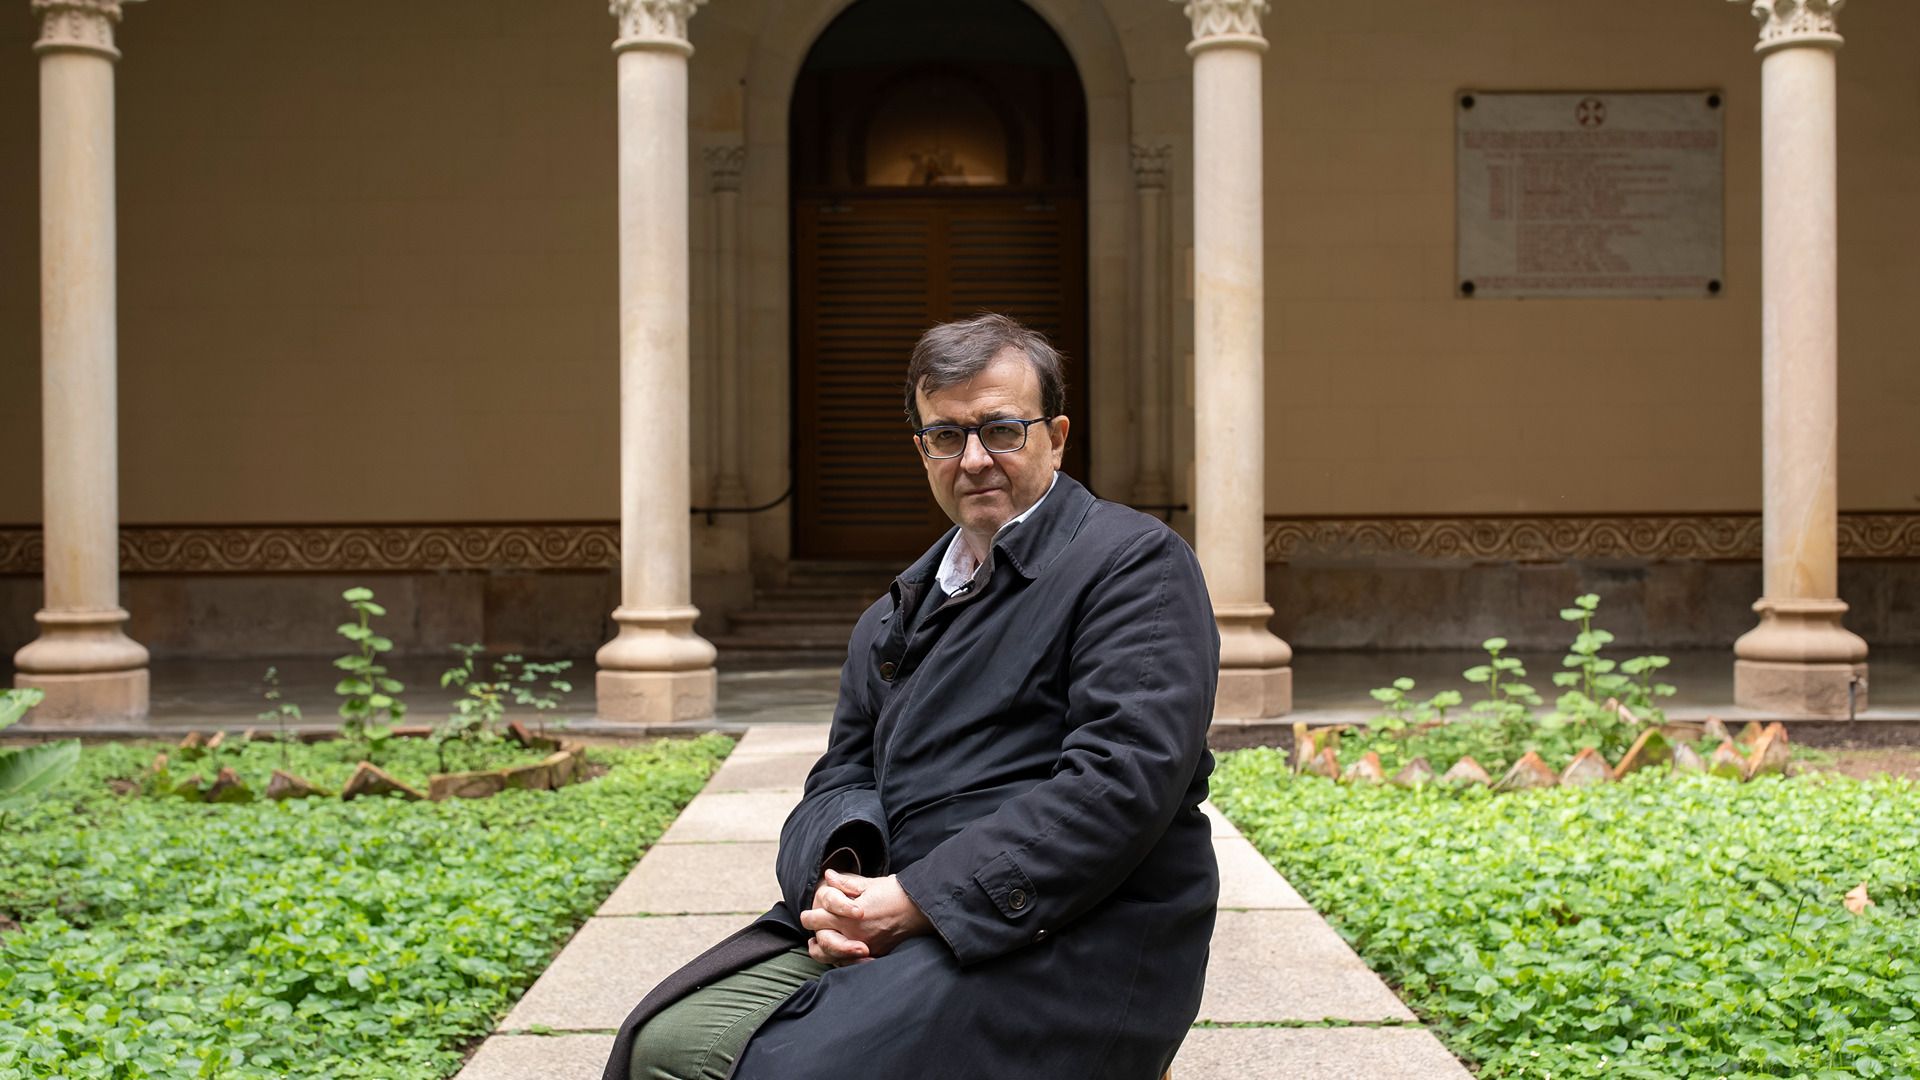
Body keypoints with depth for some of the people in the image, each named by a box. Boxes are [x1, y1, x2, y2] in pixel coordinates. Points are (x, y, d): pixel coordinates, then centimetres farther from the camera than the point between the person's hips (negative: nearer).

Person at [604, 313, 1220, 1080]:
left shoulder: (1134, 562, -2)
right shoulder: (893, 617, 22)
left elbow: (1123, 779, -14)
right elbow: (841, 779, 20)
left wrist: (919, 899, -18)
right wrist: (836, 879, -6)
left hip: (1056, 935, -7)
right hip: (886, 917, 7)